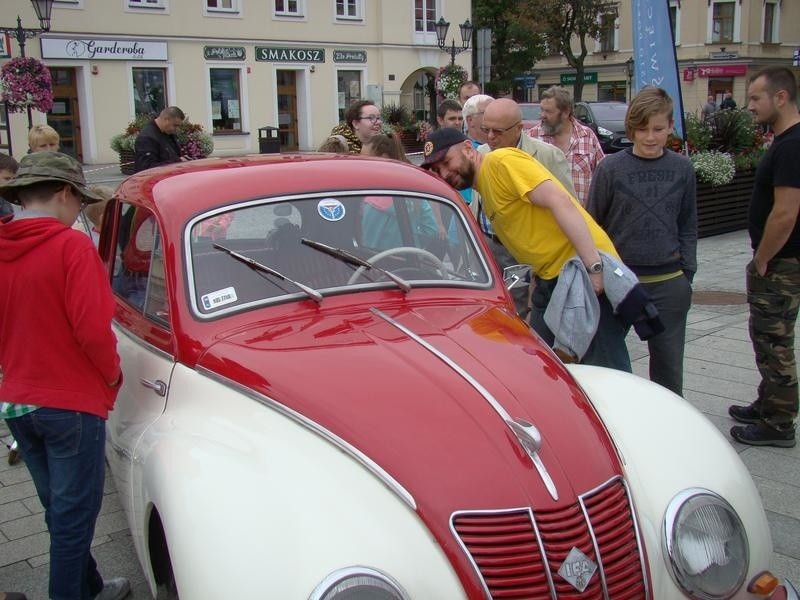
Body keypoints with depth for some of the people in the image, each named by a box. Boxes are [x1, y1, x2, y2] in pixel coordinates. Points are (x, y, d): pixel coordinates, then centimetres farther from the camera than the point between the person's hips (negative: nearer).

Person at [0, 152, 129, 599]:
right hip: (72, 403, -7)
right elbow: (92, 329, -22)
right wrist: (112, 375, -5)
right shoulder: (71, 244, -17)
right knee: (75, 514, 7)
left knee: (60, 510, 21)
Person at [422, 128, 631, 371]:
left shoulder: (500, 161, -9)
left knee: (608, 371, -8)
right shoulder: (484, 188, 18)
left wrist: (594, 266, -25)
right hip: (550, 277, 10)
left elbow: (560, 202, -19)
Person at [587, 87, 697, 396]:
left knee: (668, 362, 11)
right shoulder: (610, 168, -4)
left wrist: (687, 272, 5)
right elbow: (592, 225, 2)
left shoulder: (682, 169, 3)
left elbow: (688, 226, 11)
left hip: (669, 284, 2)